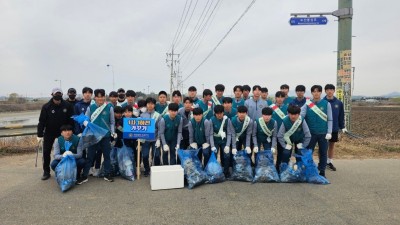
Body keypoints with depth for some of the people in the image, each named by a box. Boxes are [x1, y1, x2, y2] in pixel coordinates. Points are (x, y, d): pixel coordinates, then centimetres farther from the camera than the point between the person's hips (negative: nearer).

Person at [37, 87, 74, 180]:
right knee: (46, 152, 2)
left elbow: (71, 120, -4)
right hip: (49, 133, 0)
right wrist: (40, 135, -12)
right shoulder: (46, 107, -10)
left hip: (63, 133, 0)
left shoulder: (67, 106, -8)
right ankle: (46, 172, 15)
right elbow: (41, 121, -10)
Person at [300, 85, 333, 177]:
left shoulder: (326, 104, -1)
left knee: (323, 153, 9)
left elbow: (329, 120, -1)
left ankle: (322, 171, 22)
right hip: (311, 133, 0)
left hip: (323, 133, 0)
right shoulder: (307, 104, 0)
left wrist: (329, 132, -7)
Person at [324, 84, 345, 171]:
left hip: (334, 128, 3)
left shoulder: (339, 103, 0)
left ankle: (330, 162, 27)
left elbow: (341, 116, 6)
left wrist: (342, 127, 6)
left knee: (332, 145, 14)